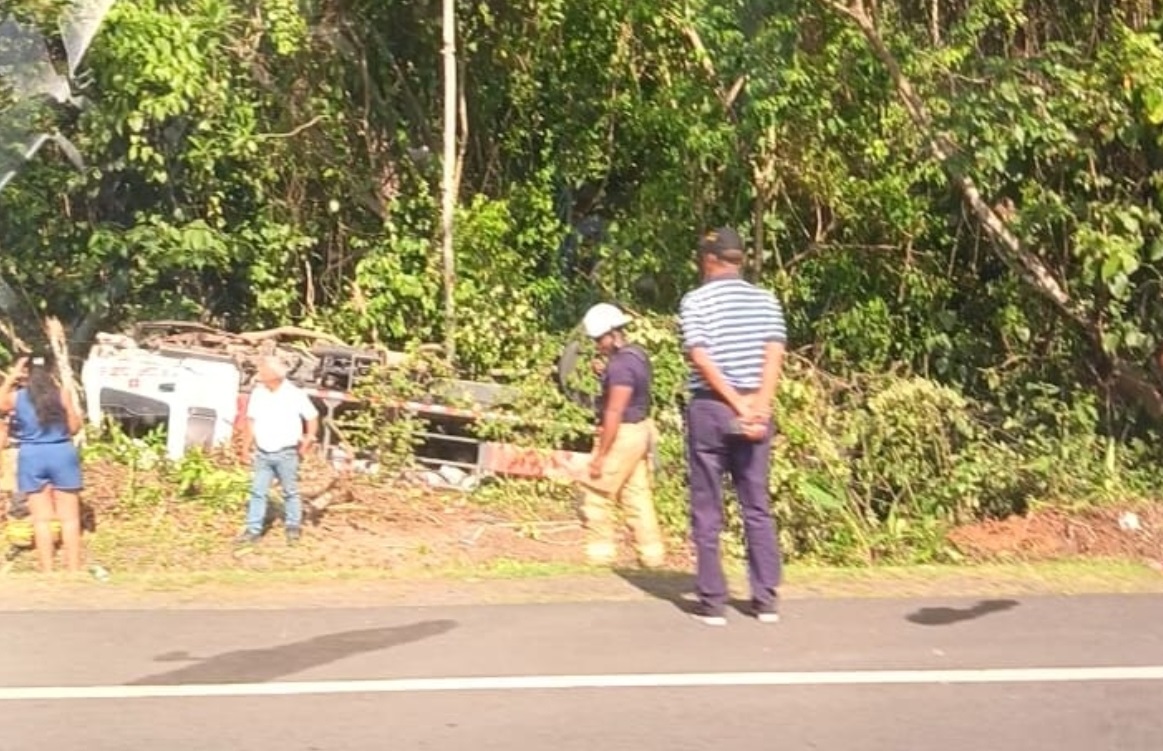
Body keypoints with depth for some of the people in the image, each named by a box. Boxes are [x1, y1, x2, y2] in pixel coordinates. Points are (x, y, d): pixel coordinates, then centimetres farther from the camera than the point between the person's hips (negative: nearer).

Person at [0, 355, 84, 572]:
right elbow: (75, 427, 2)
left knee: (42, 519, 6)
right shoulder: (61, 395, -3)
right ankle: (74, 570, 3)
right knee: (69, 518, 4)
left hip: (32, 457, 1)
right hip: (62, 454, -1)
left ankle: (47, 572, 6)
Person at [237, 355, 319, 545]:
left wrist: (308, 442, -7)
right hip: (262, 453, 4)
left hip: (286, 453, -4)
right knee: (258, 491, 2)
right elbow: (251, 421, 10)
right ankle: (253, 530, 6)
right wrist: (246, 447, 9)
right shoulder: (258, 392, 2)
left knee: (290, 492, 7)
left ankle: (293, 527, 20)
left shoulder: (295, 394, -10)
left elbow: (313, 418, -2)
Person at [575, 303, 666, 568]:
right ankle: (652, 552, 12)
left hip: (622, 434, -10)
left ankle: (600, 552, 6)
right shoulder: (636, 354, 10)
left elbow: (614, 413, -23)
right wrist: (605, 375, 5)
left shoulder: (621, 365, -20)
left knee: (596, 494, 0)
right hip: (639, 430, 10)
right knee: (637, 495, 11)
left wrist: (600, 455, -21)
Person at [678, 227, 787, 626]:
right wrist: (760, 407, -12)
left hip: (710, 410, -3)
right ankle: (766, 599, 12)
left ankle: (712, 602, 5)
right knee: (758, 508, 11)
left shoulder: (695, 300, -3)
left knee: (707, 511, 4)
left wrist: (739, 407, -13)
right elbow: (774, 356, -5)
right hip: (754, 412, 3)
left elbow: (702, 359, -13)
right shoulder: (766, 300, 7)